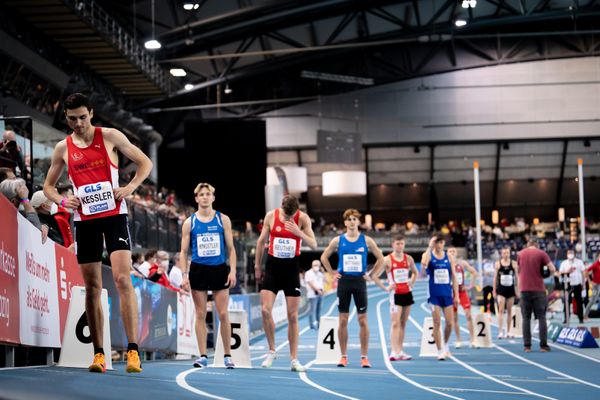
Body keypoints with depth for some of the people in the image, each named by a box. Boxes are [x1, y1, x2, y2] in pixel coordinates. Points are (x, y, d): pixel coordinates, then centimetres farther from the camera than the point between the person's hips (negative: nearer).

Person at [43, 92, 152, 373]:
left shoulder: (110, 137, -1)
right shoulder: (63, 148, 7)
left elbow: (145, 163, 5)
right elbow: (48, 186, 18)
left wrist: (130, 187, -11)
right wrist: (62, 200, -3)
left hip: (114, 215, -3)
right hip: (85, 221, 3)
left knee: (122, 279, -15)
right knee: (92, 287, 4)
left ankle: (133, 350, -17)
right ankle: (98, 354, 9)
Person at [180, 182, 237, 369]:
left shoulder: (223, 219, 5)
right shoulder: (189, 223, 4)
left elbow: (230, 248, 6)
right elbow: (184, 251, 5)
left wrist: (232, 271, -4)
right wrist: (184, 275, -5)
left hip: (219, 270, 0)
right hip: (198, 270, 0)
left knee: (223, 314, -2)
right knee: (200, 314, 2)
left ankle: (227, 355, 8)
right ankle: (203, 356, 6)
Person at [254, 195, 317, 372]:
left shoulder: (303, 218, -7)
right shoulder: (271, 216, -3)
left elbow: (313, 245, -8)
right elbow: (261, 241, 8)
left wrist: (298, 232, -25)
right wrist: (257, 266, 9)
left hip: (291, 267, -1)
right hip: (272, 266, 1)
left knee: (293, 316, 0)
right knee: (265, 309, -11)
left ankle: (294, 359, 6)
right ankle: (272, 350, 7)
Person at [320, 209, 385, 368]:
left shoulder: (366, 240, 1)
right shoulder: (338, 240, 3)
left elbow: (380, 258, 8)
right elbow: (324, 257, 13)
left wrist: (372, 275, 2)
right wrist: (333, 273, 5)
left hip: (359, 281, -1)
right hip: (344, 281, 1)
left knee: (363, 319, -1)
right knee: (343, 319, 1)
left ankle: (364, 357, 3)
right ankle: (343, 356, 8)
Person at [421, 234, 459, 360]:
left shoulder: (449, 257, 8)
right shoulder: (429, 255, -1)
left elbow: (454, 277, 9)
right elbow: (424, 263, -27)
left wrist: (456, 295, 3)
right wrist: (430, 247, -22)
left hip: (447, 294, 3)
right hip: (434, 294, -3)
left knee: (449, 323, 0)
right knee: (437, 323, -2)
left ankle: (445, 344, 25)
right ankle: (440, 350, 6)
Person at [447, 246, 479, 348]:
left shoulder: (462, 263, 2)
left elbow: (474, 273, 6)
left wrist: (470, 285, -1)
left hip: (462, 291, 0)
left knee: (468, 315, -8)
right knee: (454, 317, 3)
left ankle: (472, 340, -6)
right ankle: (458, 340, 11)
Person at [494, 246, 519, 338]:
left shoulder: (514, 264, 2)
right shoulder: (498, 264, 1)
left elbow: (516, 277, 6)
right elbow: (495, 277, 6)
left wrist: (517, 290, 4)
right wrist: (494, 290, 5)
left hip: (511, 289, 2)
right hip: (501, 289, -2)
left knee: (509, 310, 8)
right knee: (501, 310, -10)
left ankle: (508, 331, 16)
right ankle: (500, 332, -13)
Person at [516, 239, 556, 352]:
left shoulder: (520, 254, 7)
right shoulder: (541, 253, -2)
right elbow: (553, 269, -7)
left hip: (524, 289, 2)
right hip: (539, 289, -2)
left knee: (526, 318, 6)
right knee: (541, 317, 4)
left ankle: (527, 346, 2)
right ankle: (543, 345, -1)